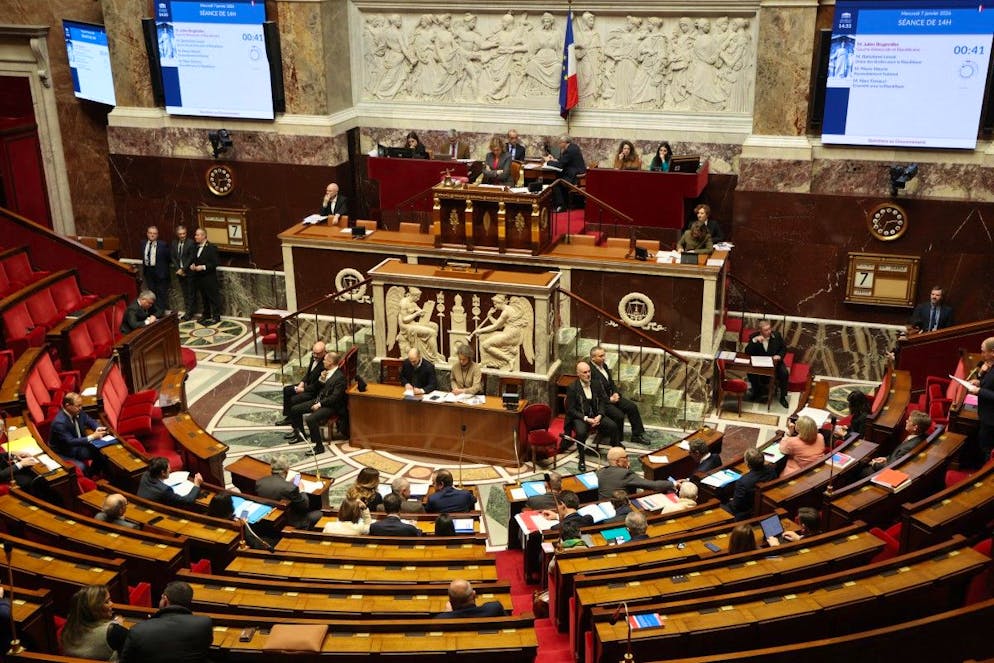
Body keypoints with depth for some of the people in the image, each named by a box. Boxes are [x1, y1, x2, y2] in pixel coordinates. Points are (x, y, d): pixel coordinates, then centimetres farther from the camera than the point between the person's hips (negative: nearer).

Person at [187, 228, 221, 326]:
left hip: (209, 278, -7)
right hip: (199, 277, 7)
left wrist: (203, 267, -23)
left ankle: (216, 317, 6)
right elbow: (193, 260, 21)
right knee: (204, 297, 16)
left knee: (213, 297, 0)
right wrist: (192, 265, -1)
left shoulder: (212, 248, -12)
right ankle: (206, 314, 28)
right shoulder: (196, 248, 11)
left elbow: (214, 263, -15)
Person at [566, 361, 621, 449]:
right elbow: (570, 410, -9)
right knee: (581, 432, -35)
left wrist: (599, 415, -10)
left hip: (596, 416, 4)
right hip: (580, 417, -4)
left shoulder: (597, 384, 4)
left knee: (613, 426, -19)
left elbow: (602, 402, 9)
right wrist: (586, 419, -19)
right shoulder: (572, 388, -9)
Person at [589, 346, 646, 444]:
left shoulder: (604, 365, 8)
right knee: (619, 415, -25)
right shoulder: (590, 370, -20)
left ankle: (637, 435, 6)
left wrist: (616, 393, -2)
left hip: (611, 396, 9)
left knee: (632, 406, -3)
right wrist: (609, 399, -19)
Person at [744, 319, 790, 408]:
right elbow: (747, 352, -16)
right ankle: (756, 393, 0)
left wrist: (779, 356, -14)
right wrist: (754, 340, -30)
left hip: (775, 361, 1)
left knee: (784, 373, -25)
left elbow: (784, 348, 8)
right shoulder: (754, 336, -9)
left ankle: (783, 397, -6)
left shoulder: (777, 335, -5)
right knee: (751, 373, -28)